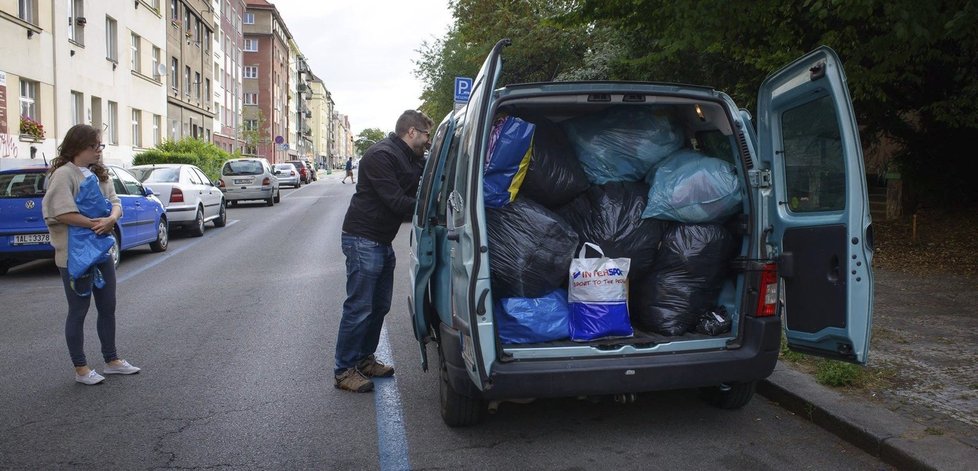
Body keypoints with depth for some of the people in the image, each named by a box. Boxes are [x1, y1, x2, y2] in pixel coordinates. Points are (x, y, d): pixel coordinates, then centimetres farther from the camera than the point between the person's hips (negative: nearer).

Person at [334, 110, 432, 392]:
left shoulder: (410, 159, 12)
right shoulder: (381, 156, -18)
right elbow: (397, 202, -24)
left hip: (382, 241, 10)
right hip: (363, 239, -10)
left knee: (379, 305, 16)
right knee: (358, 308, -5)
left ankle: (364, 359, 29)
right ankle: (344, 371, 5)